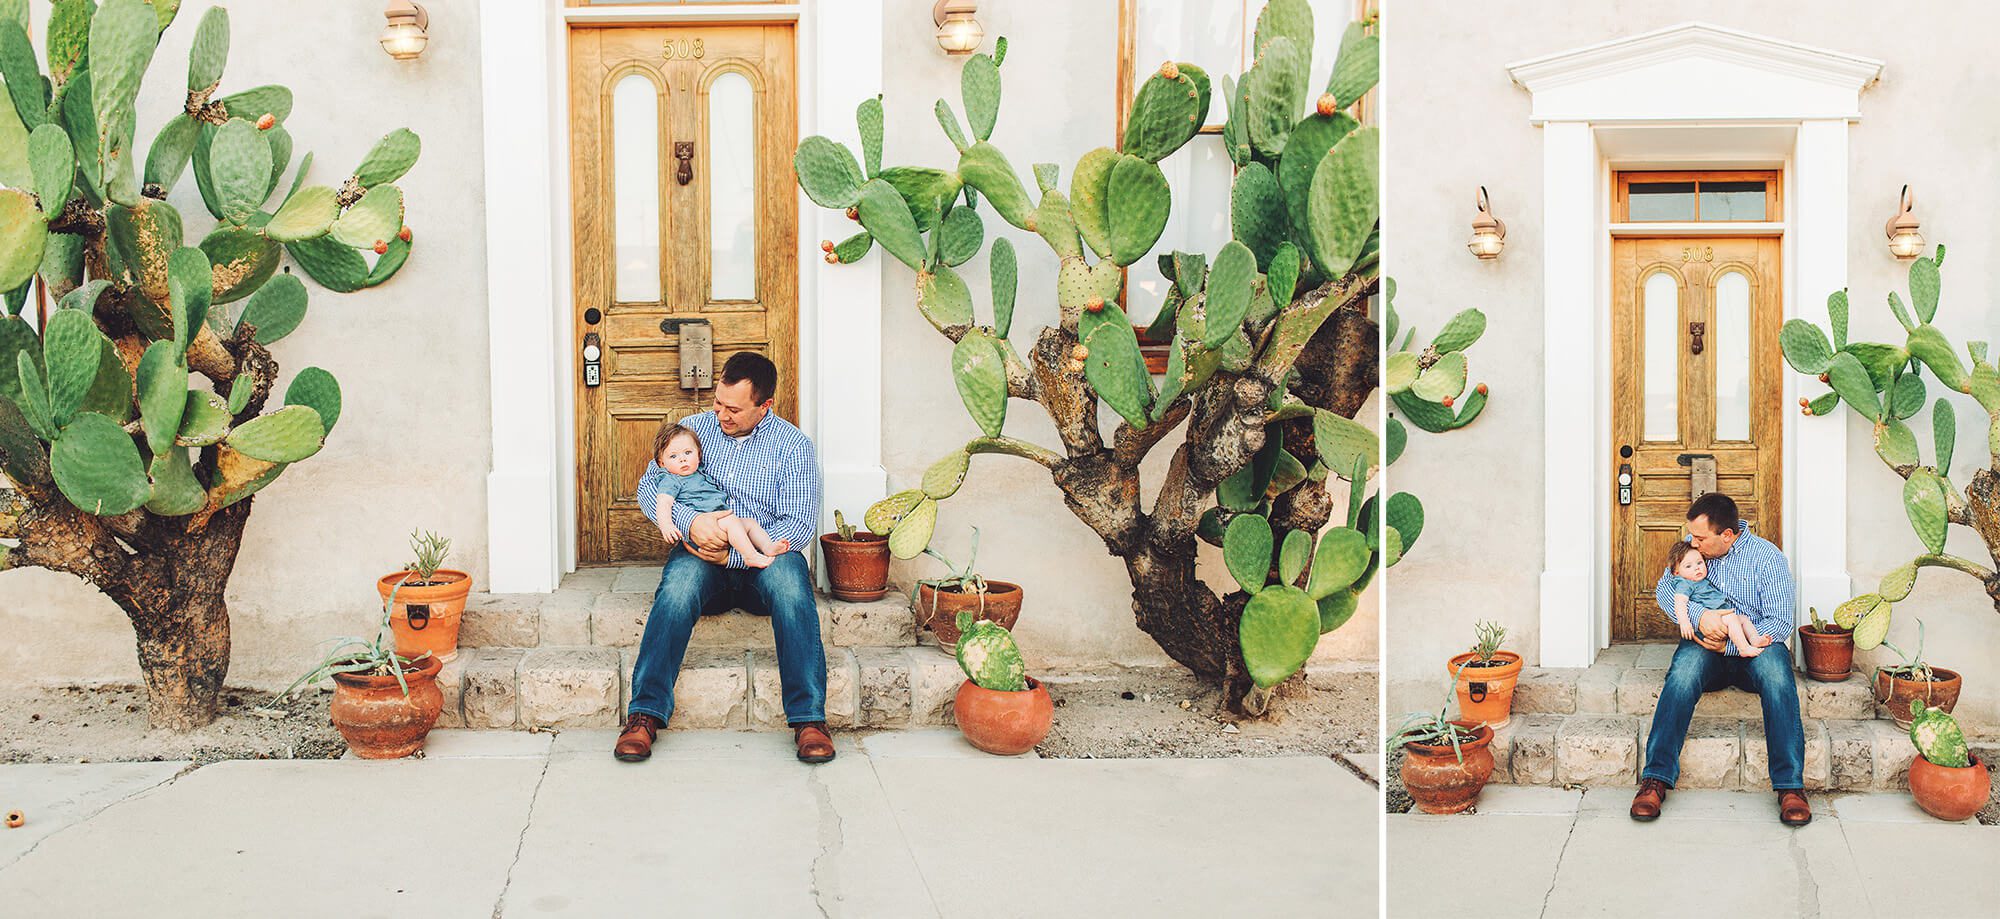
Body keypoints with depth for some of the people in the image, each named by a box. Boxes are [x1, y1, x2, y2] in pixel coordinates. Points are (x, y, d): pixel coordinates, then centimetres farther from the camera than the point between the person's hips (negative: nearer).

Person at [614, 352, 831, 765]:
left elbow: (799, 523, -6)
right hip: (702, 556, 1)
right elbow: (649, 486, 4)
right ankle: (645, 714, -33)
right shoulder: (693, 428, 10)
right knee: (679, 582, -34)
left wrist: (734, 554, -19)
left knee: (789, 577, -35)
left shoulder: (793, 445, 2)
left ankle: (809, 718, -36)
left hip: (764, 558, -1)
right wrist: (690, 520, -18)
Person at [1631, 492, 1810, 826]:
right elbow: (1664, 588, 1)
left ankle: (1791, 786, -34)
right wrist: (1699, 615, -19)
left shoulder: (1767, 557, -5)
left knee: (1775, 669, -36)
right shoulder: (1693, 547, 6)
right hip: (1705, 645, 2)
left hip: (1753, 647, -2)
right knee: (1684, 669, -33)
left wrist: (1731, 645, -20)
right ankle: (1656, 779, -36)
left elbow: (1779, 623, -9)